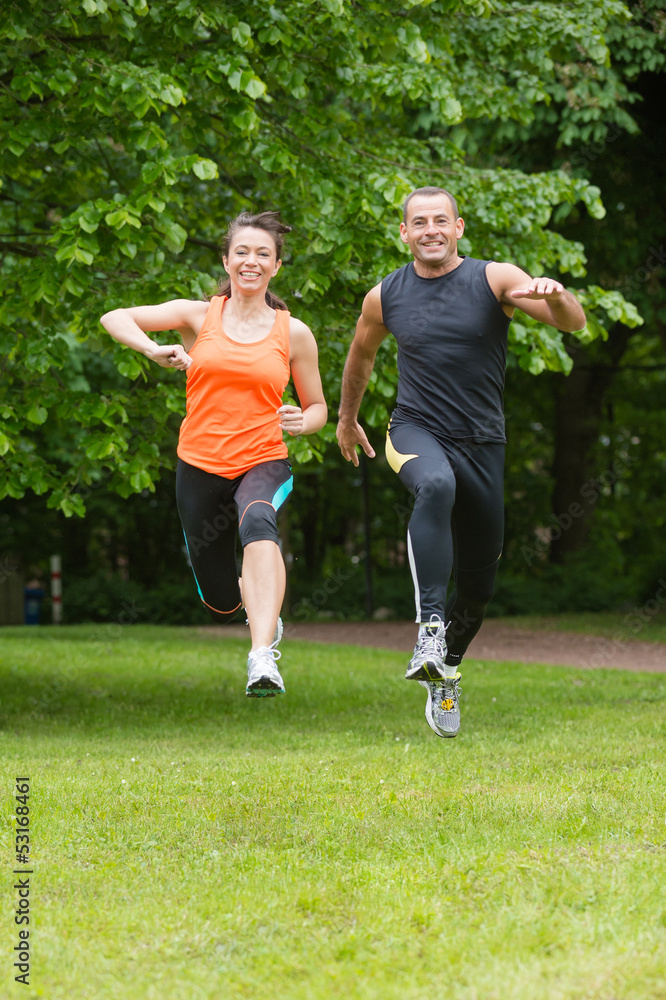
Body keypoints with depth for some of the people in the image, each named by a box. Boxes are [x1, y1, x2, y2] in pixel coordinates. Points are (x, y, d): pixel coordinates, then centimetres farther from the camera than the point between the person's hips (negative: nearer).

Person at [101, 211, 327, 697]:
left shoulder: (293, 333, 4)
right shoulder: (199, 316, 3)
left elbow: (317, 407, 13)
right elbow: (115, 318, -3)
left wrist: (301, 422, -11)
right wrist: (152, 349, -23)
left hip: (263, 461, -2)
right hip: (201, 466, 2)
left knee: (257, 521, -39)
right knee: (221, 603, 8)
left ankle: (263, 656, -52)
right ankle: (265, 610, 47)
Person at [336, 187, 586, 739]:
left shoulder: (494, 279, -6)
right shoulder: (385, 298, 1)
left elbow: (574, 323, -17)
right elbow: (362, 353, 23)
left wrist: (553, 295, -39)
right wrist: (347, 417, 32)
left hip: (482, 443, 1)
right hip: (416, 432, -1)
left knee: (478, 584, 7)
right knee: (436, 486, -38)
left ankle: (445, 671, 36)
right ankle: (429, 630, -41)